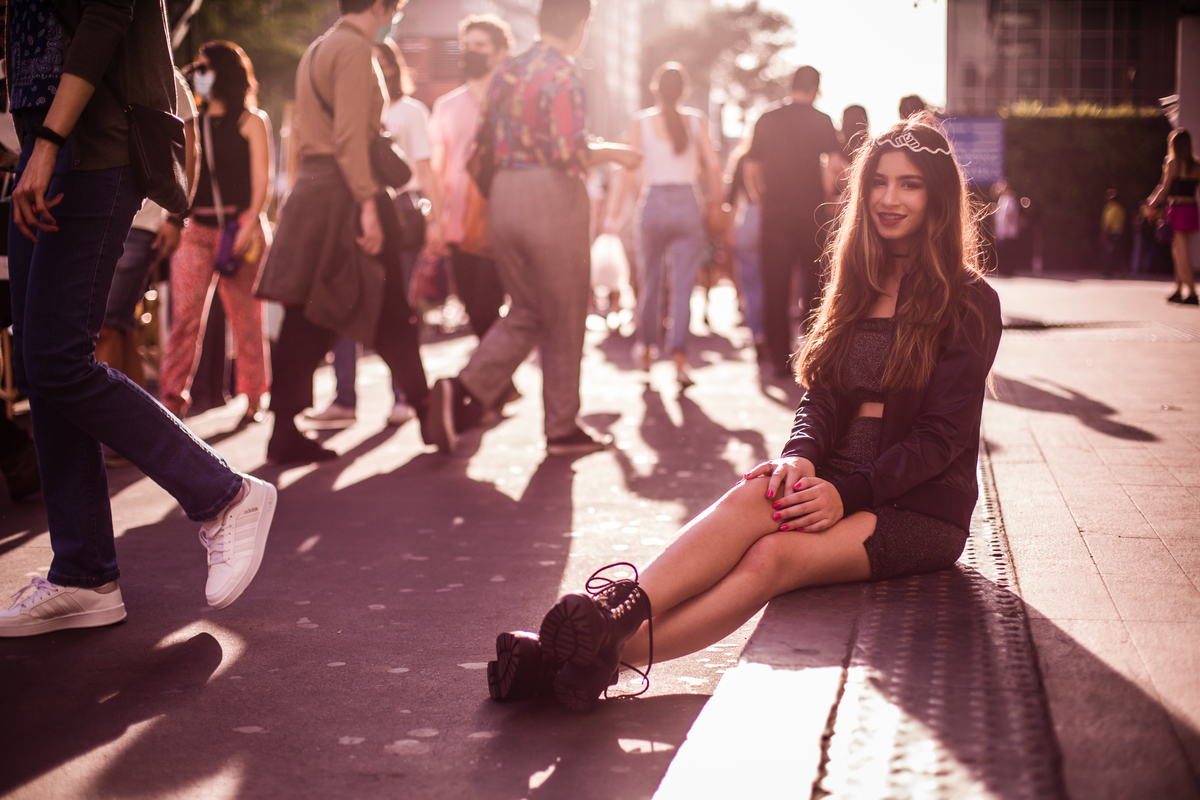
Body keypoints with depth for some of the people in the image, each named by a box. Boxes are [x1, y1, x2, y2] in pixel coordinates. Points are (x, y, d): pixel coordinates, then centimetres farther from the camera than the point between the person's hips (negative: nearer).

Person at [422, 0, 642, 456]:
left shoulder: (505, 73, 12)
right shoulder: (562, 76, -11)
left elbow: (486, 144, 15)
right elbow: (571, 154, -18)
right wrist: (613, 153, -2)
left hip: (503, 196, 7)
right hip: (552, 197, -7)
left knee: (525, 313, 15)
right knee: (564, 321, 5)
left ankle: (466, 390, -5)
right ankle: (563, 430, 12)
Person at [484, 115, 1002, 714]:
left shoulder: (969, 304, -2)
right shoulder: (858, 284, 16)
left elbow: (942, 434, -8)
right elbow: (822, 395, 8)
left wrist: (848, 493, -21)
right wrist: (800, 457, -15)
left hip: (920, 510, -4)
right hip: (844, 487, 4)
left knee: (772, 557, -32)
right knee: (756, 495, -32)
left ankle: (612, 653, -50)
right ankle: (605, 622, -50)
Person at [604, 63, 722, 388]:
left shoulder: (642, 121, 0)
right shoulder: (696, 120, 1)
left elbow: (627, 169, -3)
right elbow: (712, 166, -4)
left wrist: (614, 212, -1)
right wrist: (714, 202, 10)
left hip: (653, 205, 1)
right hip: (688, 205, -1)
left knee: (650, 281, 17)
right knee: (683, 285, -2)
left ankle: (647, 350, 28)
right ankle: (679, 358, -14)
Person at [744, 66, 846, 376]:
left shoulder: (767, 120, 6)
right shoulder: (820, 121, -3)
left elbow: (751, 170, 6)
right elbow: (835, 165, -13)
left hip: (775, 212, 2)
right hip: (811, 210, -2)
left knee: (775, 286, 5)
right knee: (814, 282, 8)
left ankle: (780, 359, 4)